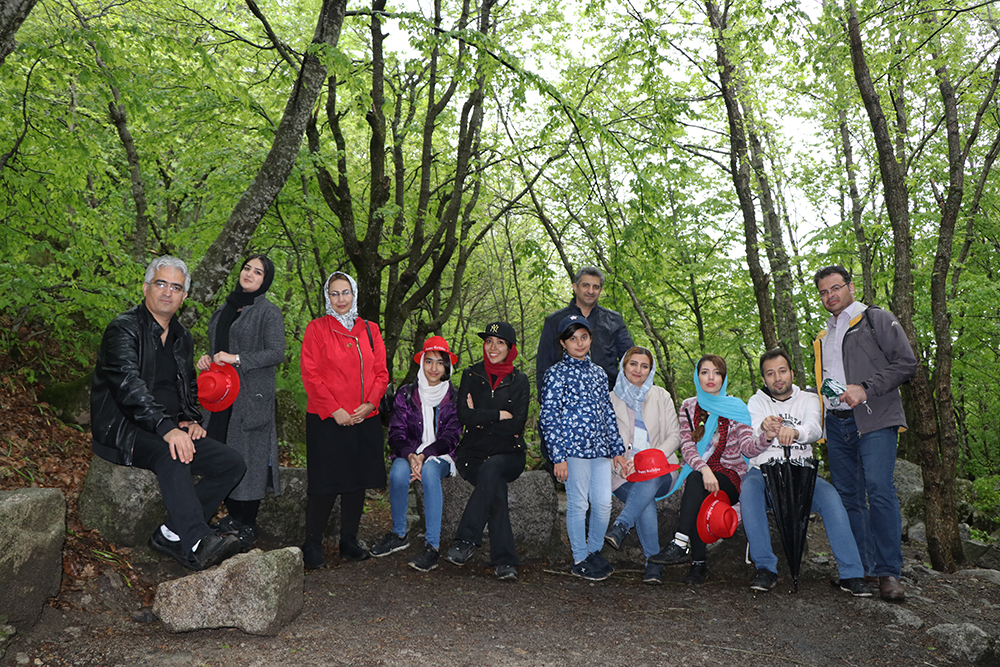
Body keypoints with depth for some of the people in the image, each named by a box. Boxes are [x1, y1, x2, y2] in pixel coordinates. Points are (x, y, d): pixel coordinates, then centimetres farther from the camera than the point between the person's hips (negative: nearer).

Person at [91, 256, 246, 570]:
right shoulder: (124, 329, -9)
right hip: (125, 429, -7)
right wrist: (167, 428, -36)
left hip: (171, 430, 8)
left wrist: (191, 419, 5)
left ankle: (172, 534, -11)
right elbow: (129, 385, -24)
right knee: (171, 454, -38)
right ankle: (197, 543, -41)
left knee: (233, 464, -10)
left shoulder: (182, 338, 16)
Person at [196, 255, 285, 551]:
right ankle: (232, 517, 21)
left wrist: (237, 359, -19)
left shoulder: (269, 312, -5)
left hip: (252, 396, -6)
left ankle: (249, 526, 6)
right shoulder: (224, 309, 16)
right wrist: (208, 358, 5)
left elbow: (277, 353, -13)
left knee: (249, 455, -4)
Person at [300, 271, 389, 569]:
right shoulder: (317, 329, 0)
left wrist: (369, 404, -8)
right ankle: (312, 545, 11)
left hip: (365, 419, 4)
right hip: (327, 421, -4)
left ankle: (349, 541, 22)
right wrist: (334, 410, -14)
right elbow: (311, 375, -7)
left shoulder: (370, 330, 12)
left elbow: (381, 373, 8)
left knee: (358, 482, 9)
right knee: (325, 483, -2)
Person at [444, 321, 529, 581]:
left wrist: (481, 417, -5)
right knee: (496, 488, -31)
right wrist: (500, 415, -8)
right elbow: (464, 416, -4)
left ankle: (466, 540, -31)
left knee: (491, 469, -35)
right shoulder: (471, 375, 10)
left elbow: (517, 425, -4)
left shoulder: (519, 381, 8)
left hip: (508, 455, 0)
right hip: (474, 453, 0)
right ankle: (504, 560, -31)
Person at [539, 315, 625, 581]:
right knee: (578, 504, 1)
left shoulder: (597, 372, 14)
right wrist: (558, 457, -12)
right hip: (574, 448, -5)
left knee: (604, 503, 5)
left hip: (600, 448, 5)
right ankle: (580, 559, 15)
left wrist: (618, 449, 17)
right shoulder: (557, 373, -4)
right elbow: (549, 417, -7)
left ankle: (595, 550, 26)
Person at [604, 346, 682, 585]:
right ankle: (654, 562, -30)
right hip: (625, 473, 0)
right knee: (646, 502, -33)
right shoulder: (611, 399, 13)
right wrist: (618, 460, -12)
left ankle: (621, 526, -44)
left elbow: (674, 436, 7)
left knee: (650, 477, -39)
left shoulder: (661, 397, 14)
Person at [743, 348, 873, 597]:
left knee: (829, 494, -30)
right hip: (763, 471, 0)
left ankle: (851, 573, -25)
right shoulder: (757, 401, 10)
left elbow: (815, 429, -13)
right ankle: (766, 569, -30)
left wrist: (794, 431, -38)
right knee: (749, 491, -34)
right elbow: (752, 441, -11)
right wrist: (763, 428, -38)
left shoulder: (809, 400, 11)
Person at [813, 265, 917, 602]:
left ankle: (889, 571, -10)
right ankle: (861, 567, 11)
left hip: (874, 420, -6)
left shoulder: (876, 319, 5)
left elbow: (907, 362, -5)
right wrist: (820, 417, 18)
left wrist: (866, 388, -15)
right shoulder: (823, 337, 24)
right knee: (847, 495, 4)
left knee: (880, 490, -16)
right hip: (836, 422, 6)